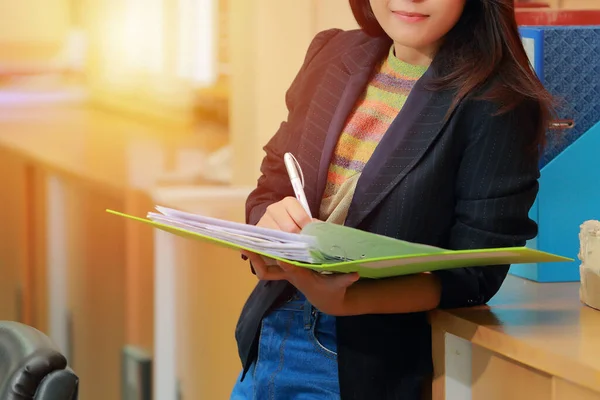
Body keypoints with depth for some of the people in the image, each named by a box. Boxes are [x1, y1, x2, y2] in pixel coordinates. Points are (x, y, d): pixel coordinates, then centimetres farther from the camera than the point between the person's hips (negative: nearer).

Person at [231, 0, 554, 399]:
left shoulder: (497, 103, -13)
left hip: (373, 362, -4)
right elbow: (270, 187, 9)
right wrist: (270, 224, -15)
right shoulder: (333, 52, 2)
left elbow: (474, 276, -14)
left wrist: (346, 299, -28)